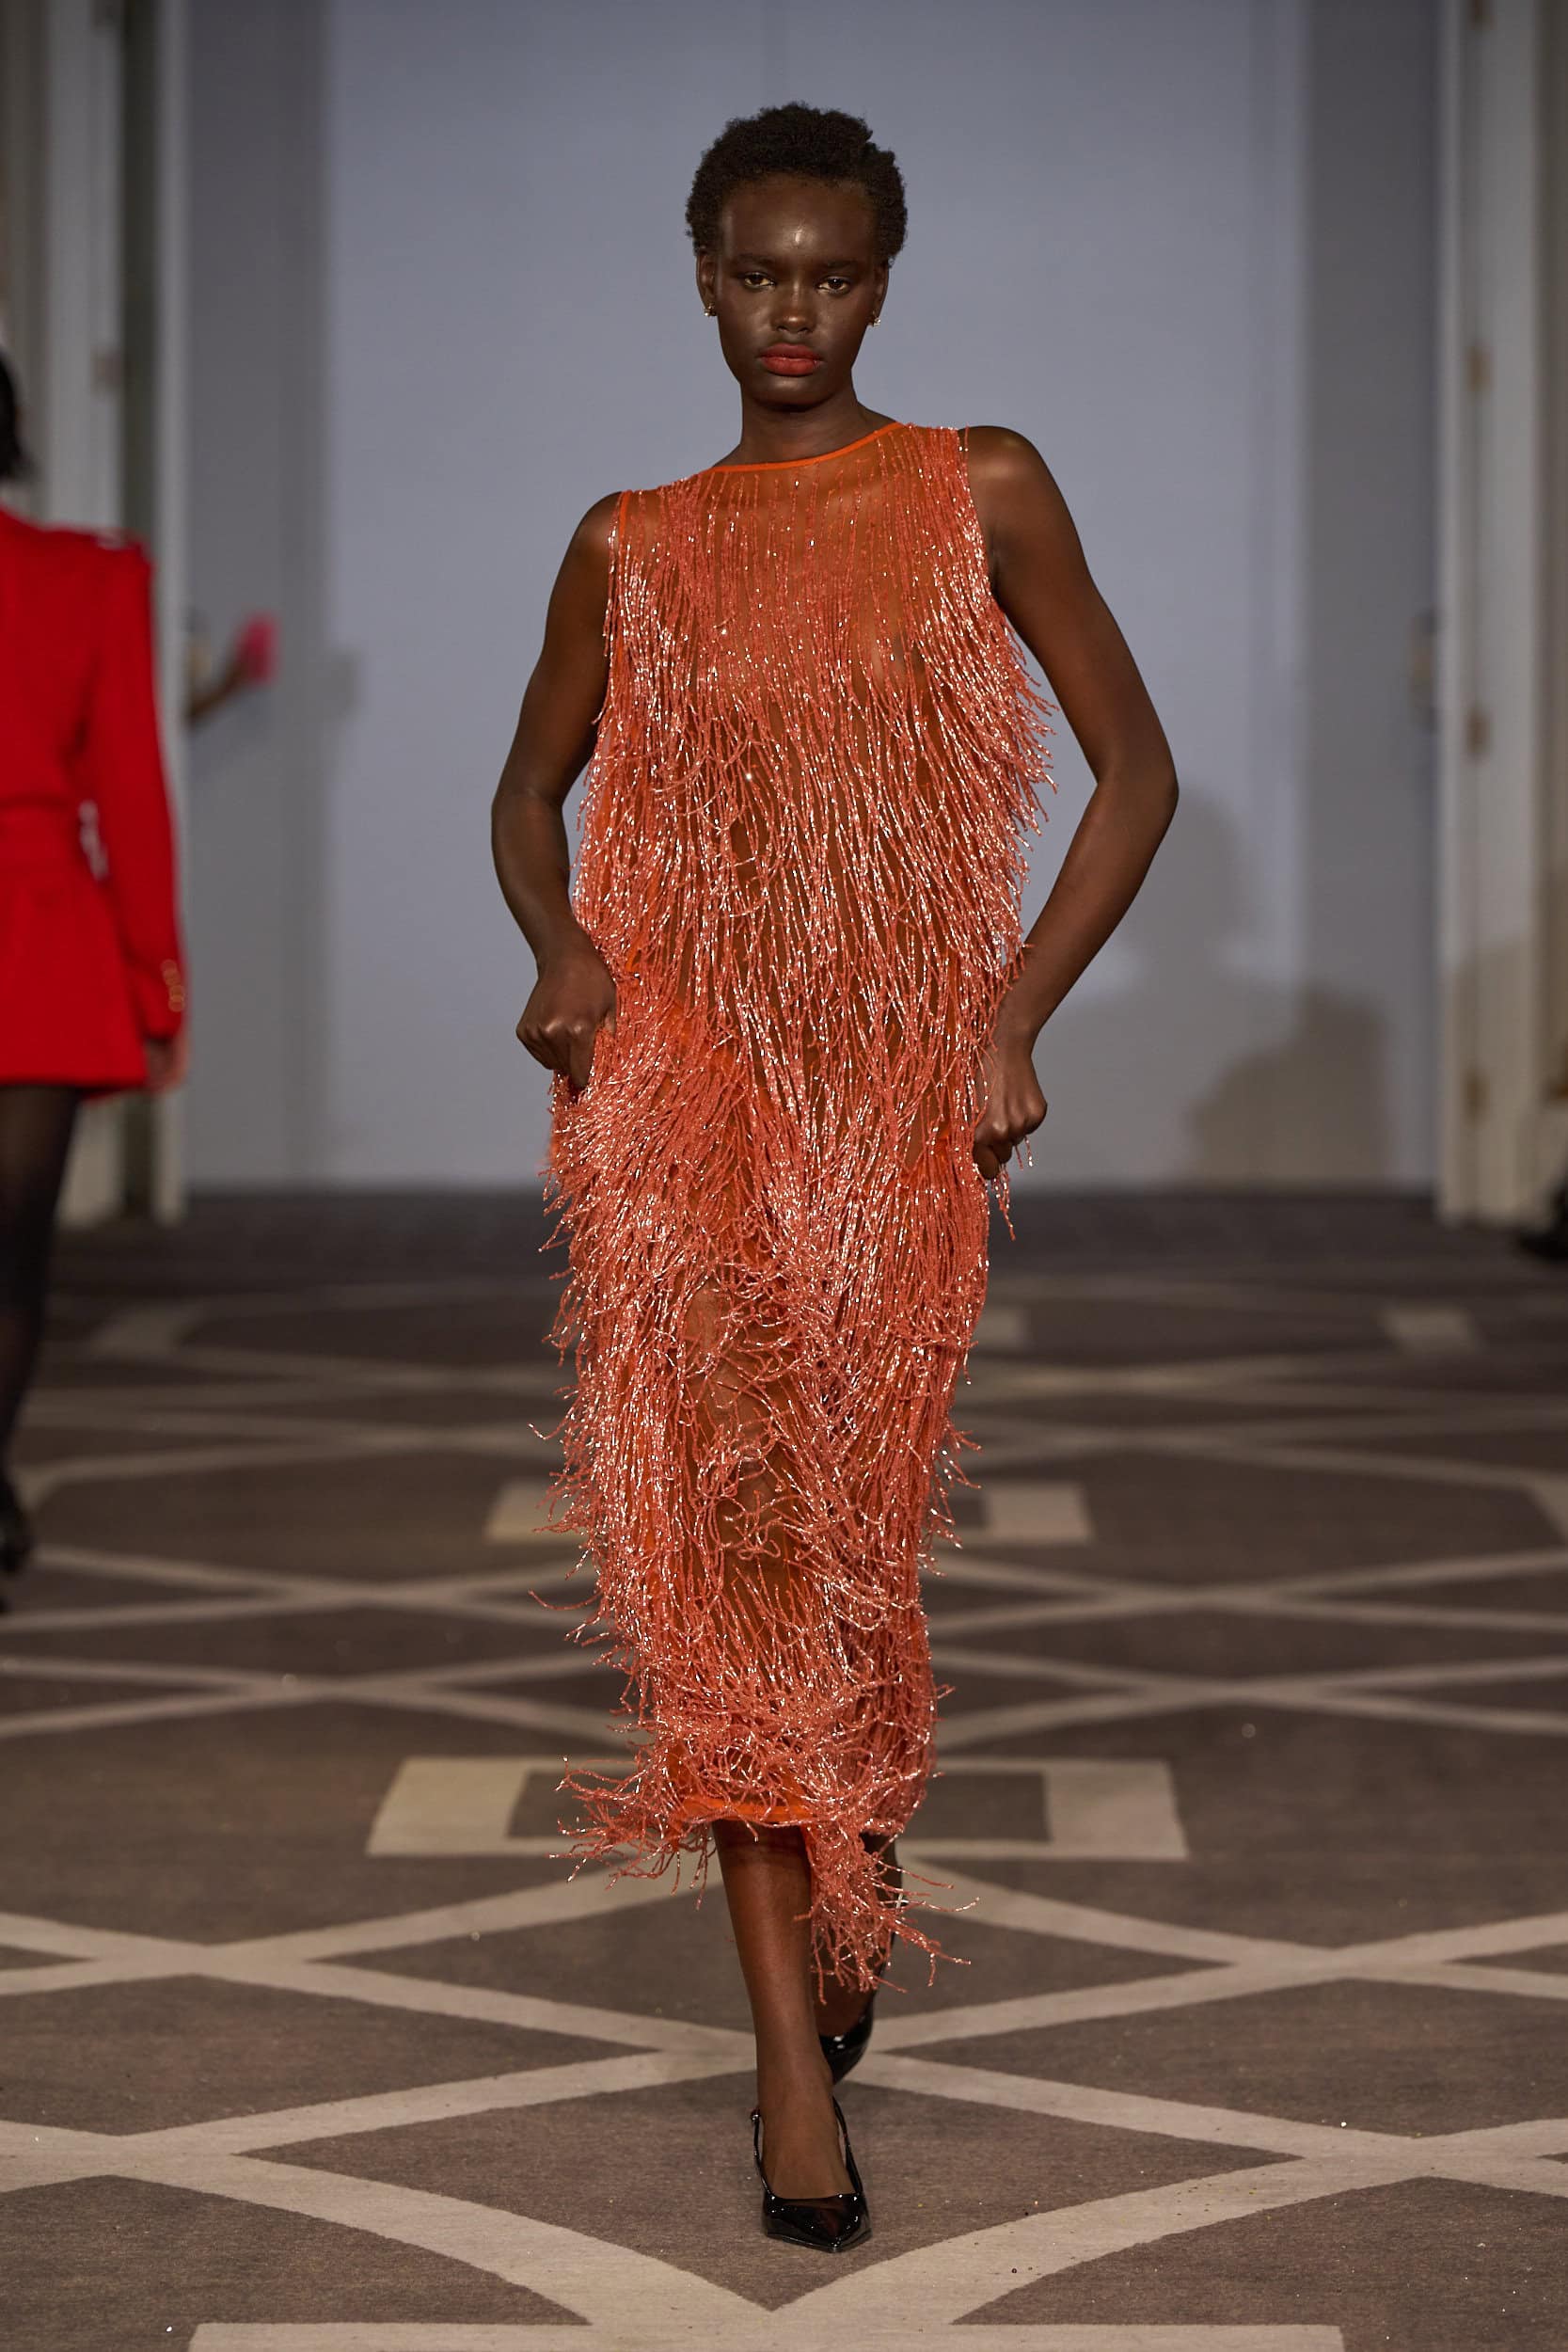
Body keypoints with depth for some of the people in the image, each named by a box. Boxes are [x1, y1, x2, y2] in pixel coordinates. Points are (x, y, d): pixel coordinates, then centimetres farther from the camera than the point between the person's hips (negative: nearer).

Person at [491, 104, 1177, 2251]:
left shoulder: (981, 496, 4)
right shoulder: (633, 548, 10)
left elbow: (1137, 767, 6)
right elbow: (531, 787, 22)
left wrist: (1016, 1021, -3)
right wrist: (557, 944, -1)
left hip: (899, 1097, 0)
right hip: (678, 1071, 0)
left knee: (850, 1524, 5)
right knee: (718, 1513, -14)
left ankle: (840, 1884, 35)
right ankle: (796, 2046, -14)